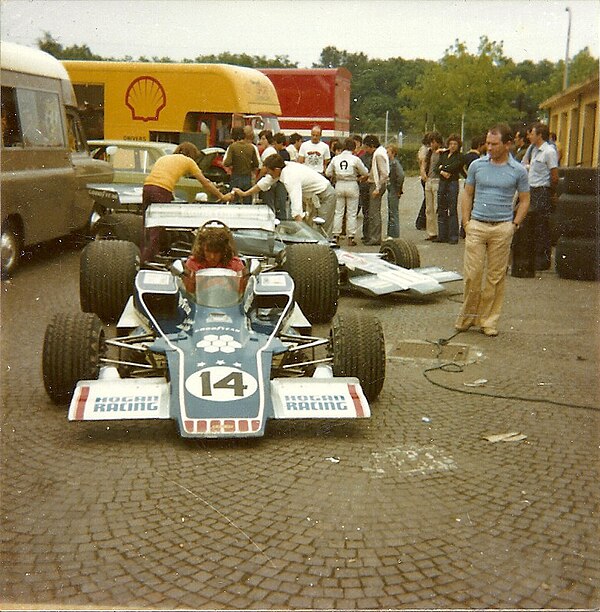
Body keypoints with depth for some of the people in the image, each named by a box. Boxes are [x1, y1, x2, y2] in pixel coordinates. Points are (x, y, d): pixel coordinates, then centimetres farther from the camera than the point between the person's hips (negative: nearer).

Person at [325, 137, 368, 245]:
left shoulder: (335, 159, 1)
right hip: (352, 185, -3)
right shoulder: (355, 159, -8)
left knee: (338, 212, 9)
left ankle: (335, 236, 9)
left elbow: (328, 173, 5)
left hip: (339, 185, 3)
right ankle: (351, 237, 4)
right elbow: (365, 173, 1)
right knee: (351, 213, 3)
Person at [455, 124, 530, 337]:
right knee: (472, 274, -1)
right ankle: (468, 315, 14)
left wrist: (514, 224, -1)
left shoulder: (518, 171, 1)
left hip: (502, 229, -1)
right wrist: (466, 222, 3)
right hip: (477, 225, 1)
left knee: (496, 276, 4)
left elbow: (524, 200, 8)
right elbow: (467, 194, 11)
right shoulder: (477, 165, 4)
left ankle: (489, 319, 13)